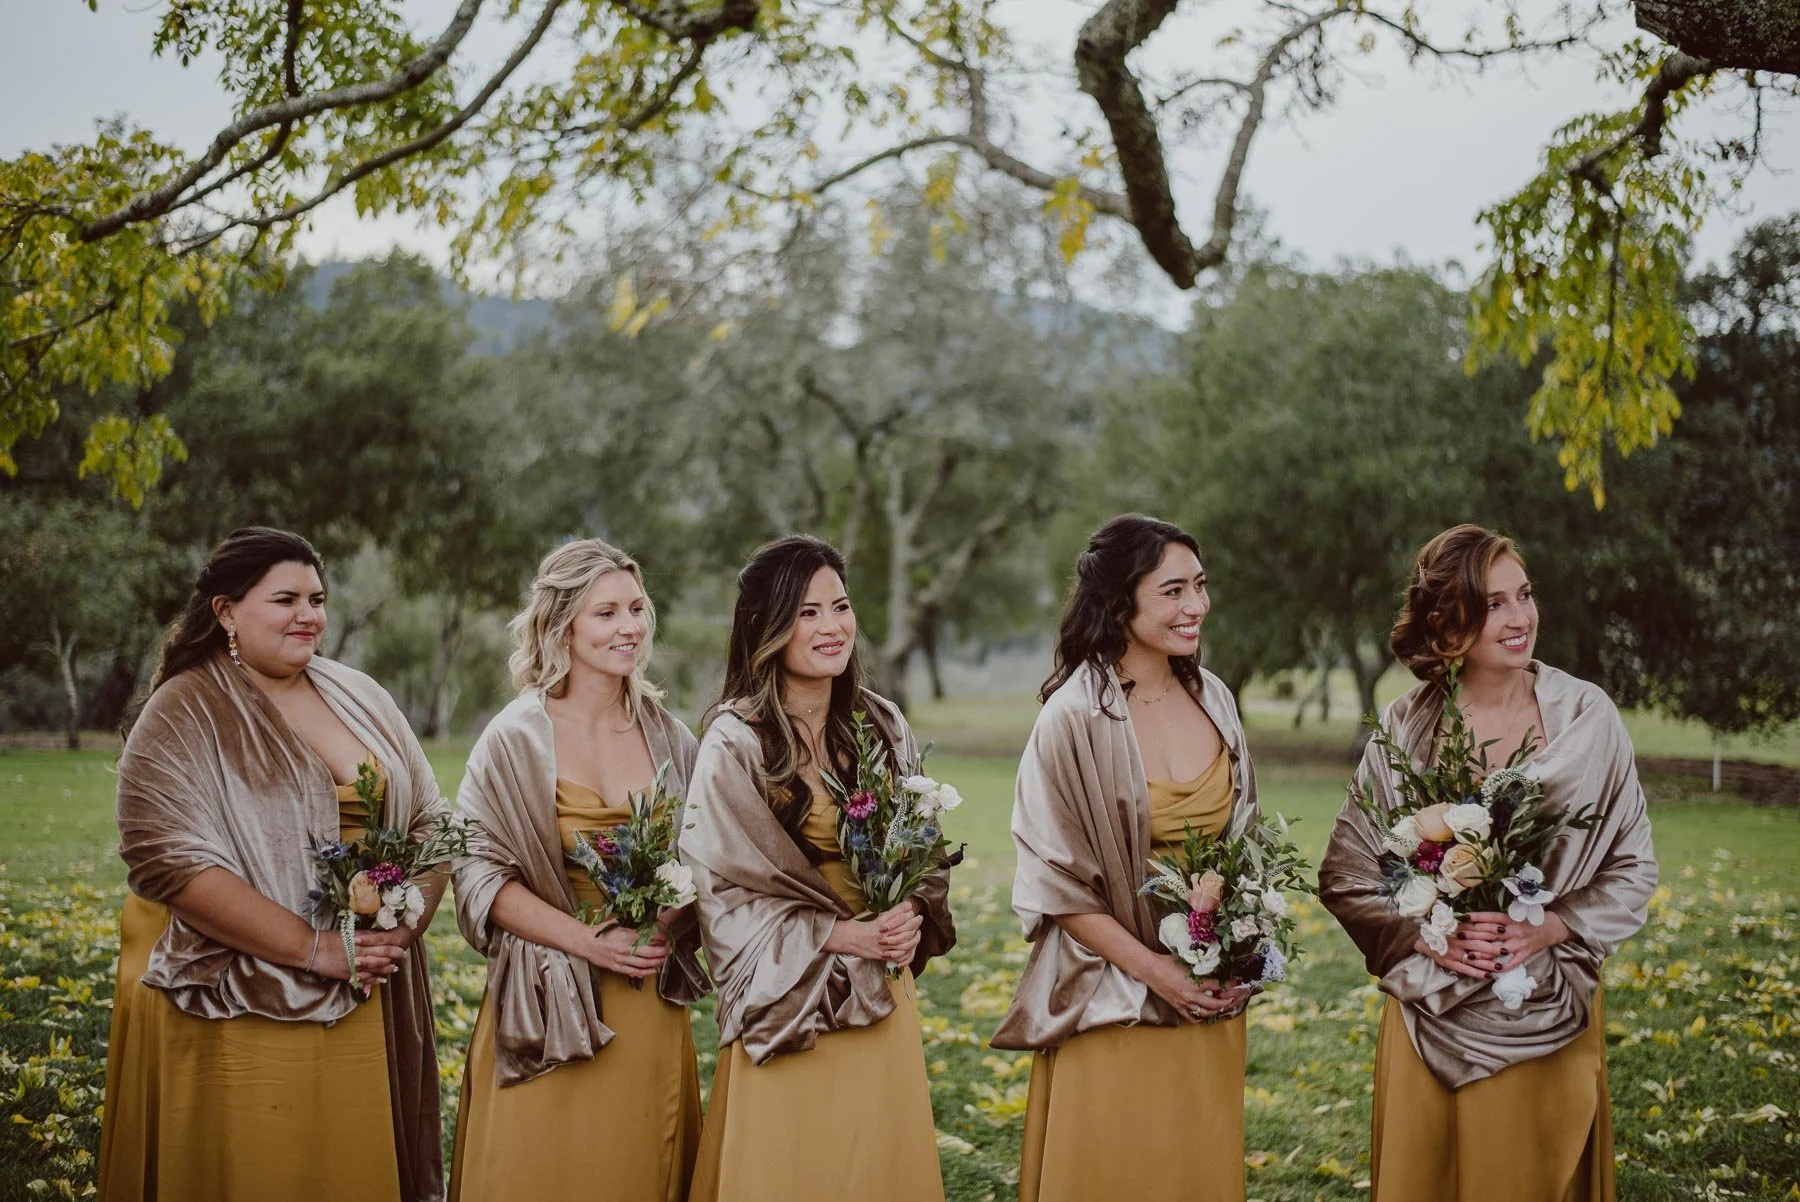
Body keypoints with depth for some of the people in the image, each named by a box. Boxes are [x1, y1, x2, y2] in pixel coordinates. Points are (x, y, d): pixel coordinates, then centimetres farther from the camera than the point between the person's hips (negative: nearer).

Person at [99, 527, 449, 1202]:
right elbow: (170, 861, -18)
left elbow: (429, 820, 13)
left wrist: (406, 925, -7)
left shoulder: (358, 697, 12)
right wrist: (314, 948, -20)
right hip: (243, 1014, -5)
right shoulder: (182, 716, -6)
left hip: (370, 1013, 5)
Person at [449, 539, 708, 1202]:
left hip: (652, 1009, 4)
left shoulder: (666, 734, 6)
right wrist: (589, 941, -18)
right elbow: (479, 873, -10)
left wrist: (672, 922, -8)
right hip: (550, 1009, -4)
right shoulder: (517, 738, -7)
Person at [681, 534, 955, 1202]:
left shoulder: (881, 726, 6)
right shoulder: (735, 743, -11)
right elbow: (721, 887, -12)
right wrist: (839, 934, -16)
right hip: (791, 1005, -5)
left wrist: (913, 916, -6)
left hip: (883, 999, 5)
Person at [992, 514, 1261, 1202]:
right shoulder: (1075, 718, -14)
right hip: (1115, 1004, -5)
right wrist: (1153, 970, -14)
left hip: (1212, 996, 5)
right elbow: (1054, 877, -12)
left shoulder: (1212, 699, 4)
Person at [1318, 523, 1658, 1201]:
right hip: (1434, 1016, 0)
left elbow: (1634, 867, 1)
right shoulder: (1404, 731, -2)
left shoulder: (1587, 717, -2)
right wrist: (1427, 937, -13)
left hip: (1551, 1014, 0)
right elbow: (1344, 875, 1)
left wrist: (1547, 930, -13)